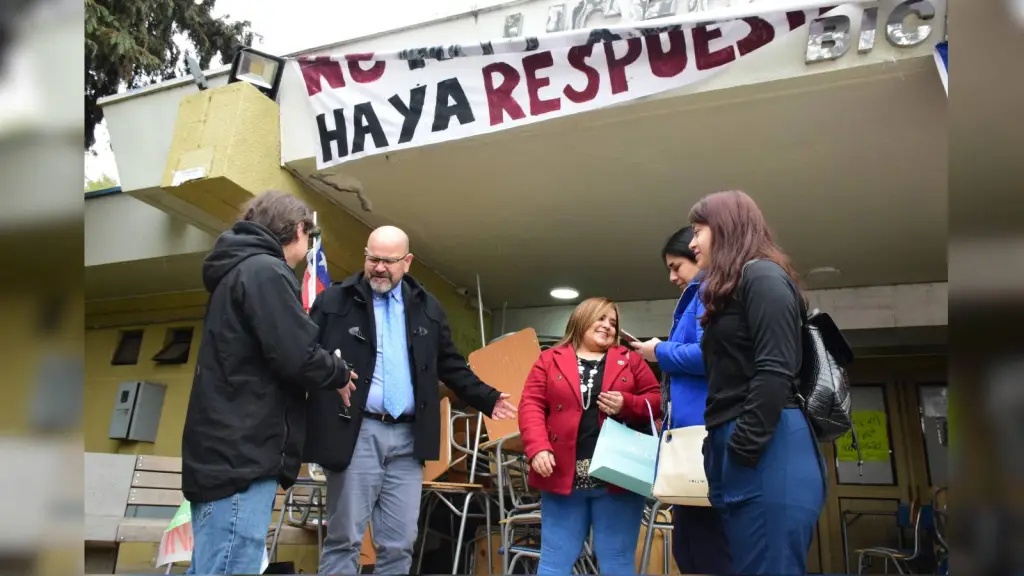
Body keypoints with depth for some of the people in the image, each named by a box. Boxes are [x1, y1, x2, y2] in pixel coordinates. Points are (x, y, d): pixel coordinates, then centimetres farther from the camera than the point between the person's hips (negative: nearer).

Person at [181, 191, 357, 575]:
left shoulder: (237, 271, 20)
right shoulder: (265, 271, -11)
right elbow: (297, 356, -20)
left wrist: (331, 373, 16)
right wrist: (340, 374, 0)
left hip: (223, 452, 10)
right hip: (241, 455, -10)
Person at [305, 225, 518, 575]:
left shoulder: (427, 307, 13)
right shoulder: (334, 300, 3)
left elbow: (451, 365, 18)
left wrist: (487, 399, 11)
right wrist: (331, 378, -16)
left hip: (408, 437, 3)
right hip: (356, 433, -3)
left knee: (399, 544, 8)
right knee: (344, 539, 3)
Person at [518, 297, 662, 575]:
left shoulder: (630, 360, 10)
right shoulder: (550, 359, 8)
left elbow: (658, 402, 7)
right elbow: (531, 405, 0)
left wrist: (627, 404, -13)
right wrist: (538, 448, -15)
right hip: (563, 476, 0)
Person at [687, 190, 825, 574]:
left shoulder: (763, 277, -6)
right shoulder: (732, 289, 24)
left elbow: (775, 372, -17)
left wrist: (742, 451, -19)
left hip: (768, 456, -10)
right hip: (735, 453, 10)